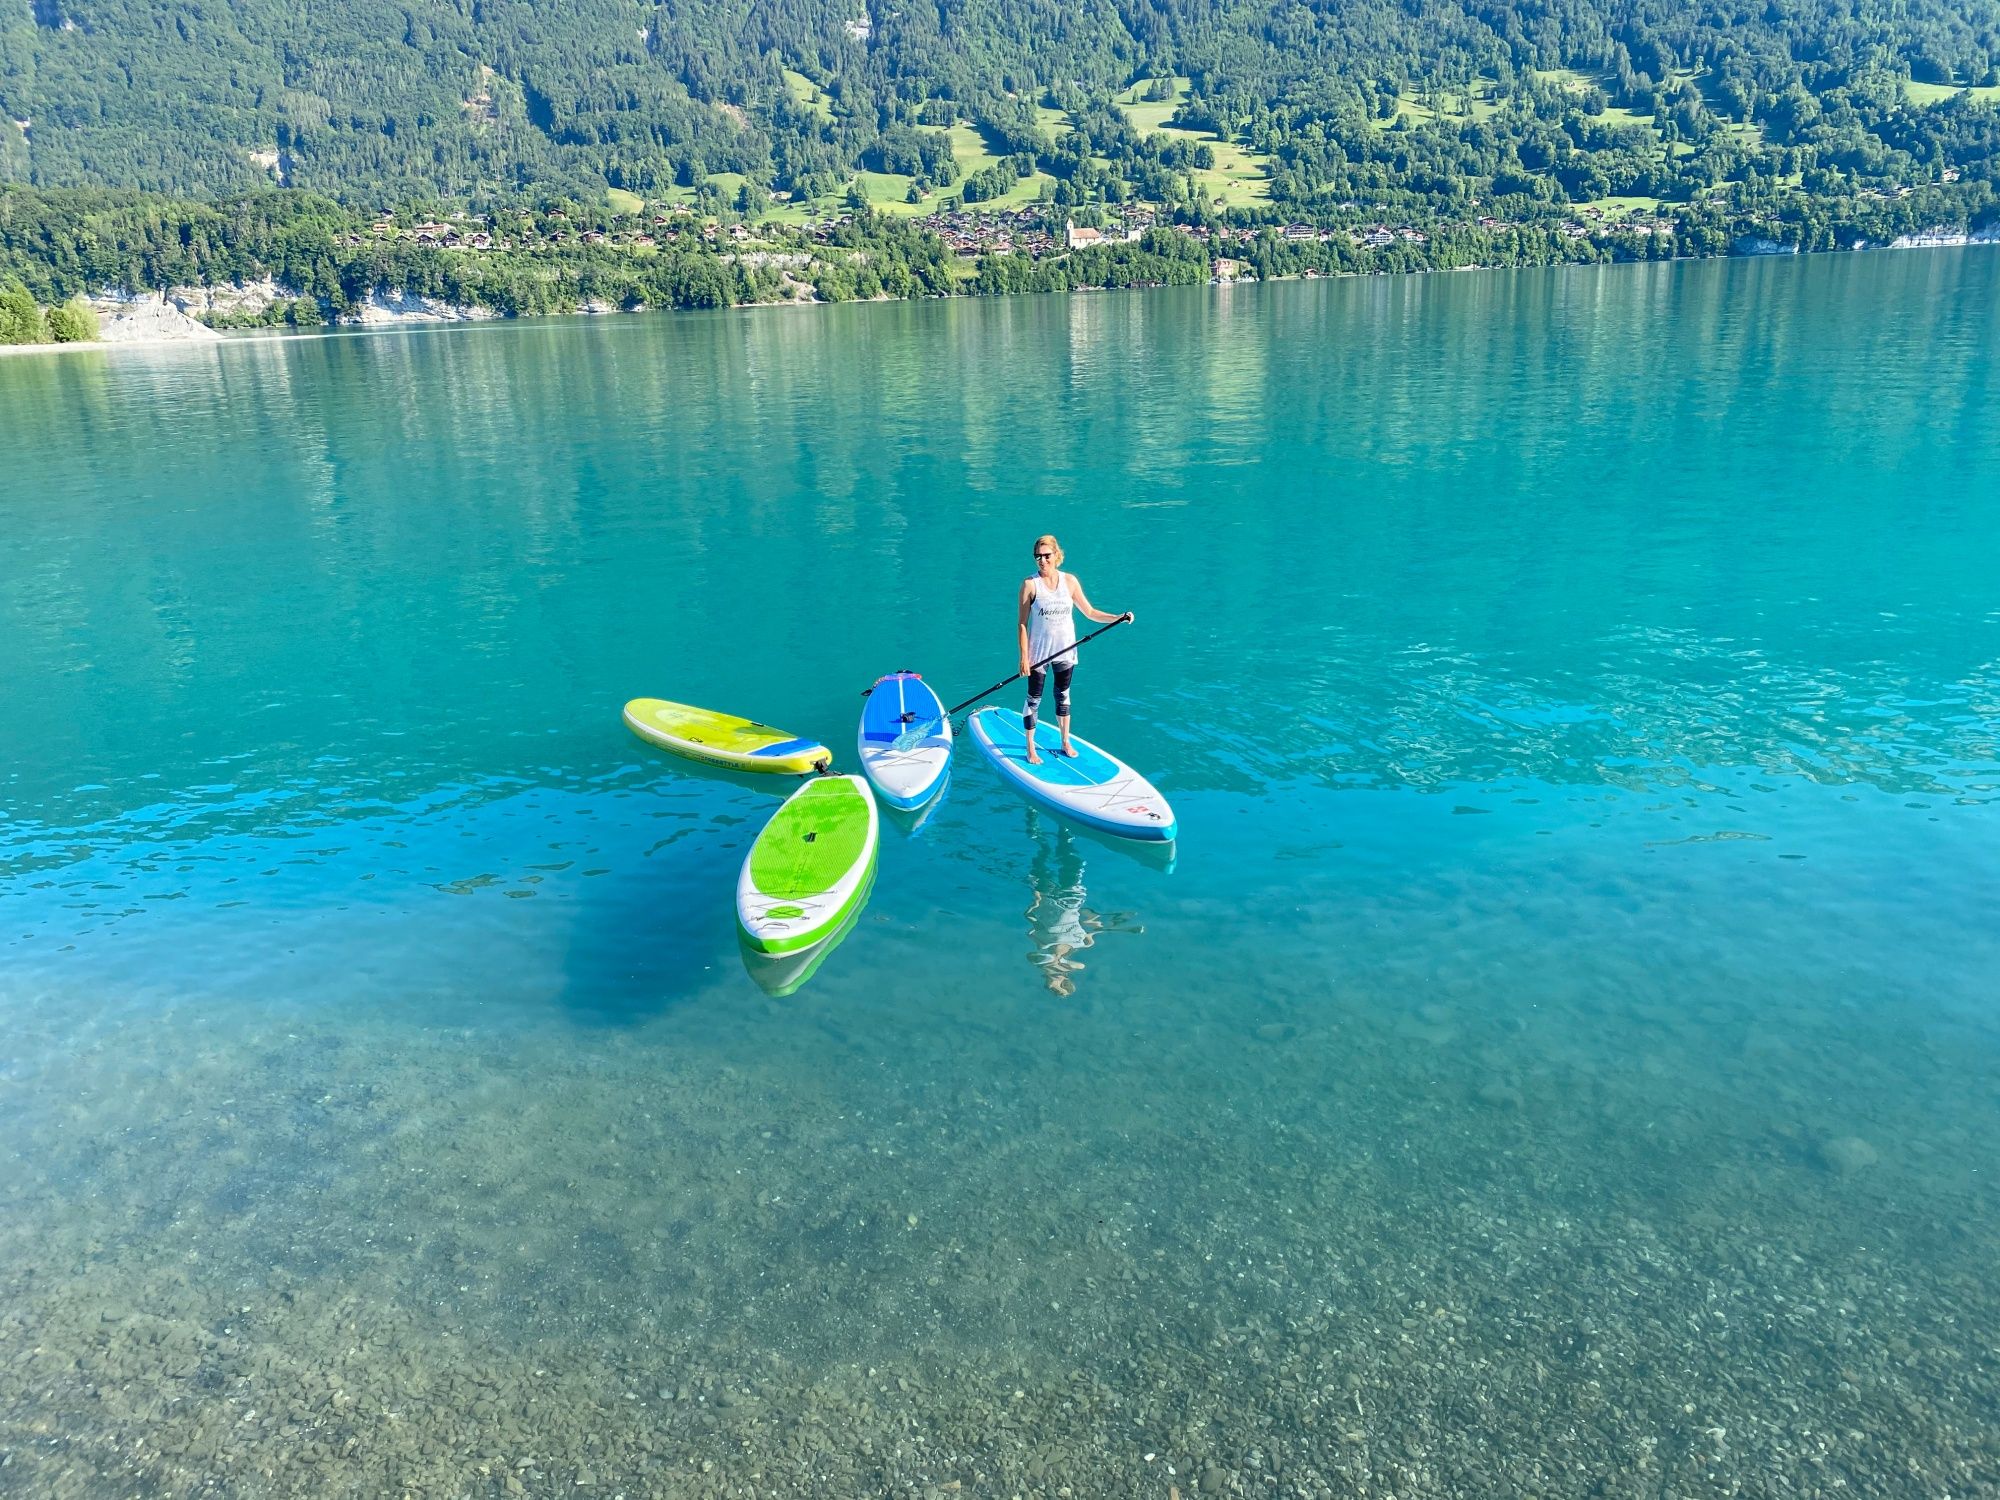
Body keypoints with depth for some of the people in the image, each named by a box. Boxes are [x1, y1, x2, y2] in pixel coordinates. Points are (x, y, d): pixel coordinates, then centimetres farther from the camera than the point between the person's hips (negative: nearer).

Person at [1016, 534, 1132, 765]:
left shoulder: (1069, 581, -2)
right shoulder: (1030, 585, -11)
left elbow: (1090, 612, 3)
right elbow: (1023, 623, -10)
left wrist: (1118, 618, -9)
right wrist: (1024, 656, -13)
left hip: (1065, 650, 3)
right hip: (1039, 651, -3)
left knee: (1063, 696, 17)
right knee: (1034, 699, 3)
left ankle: (1065, 742, 31)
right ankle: (1030, 749, 14)